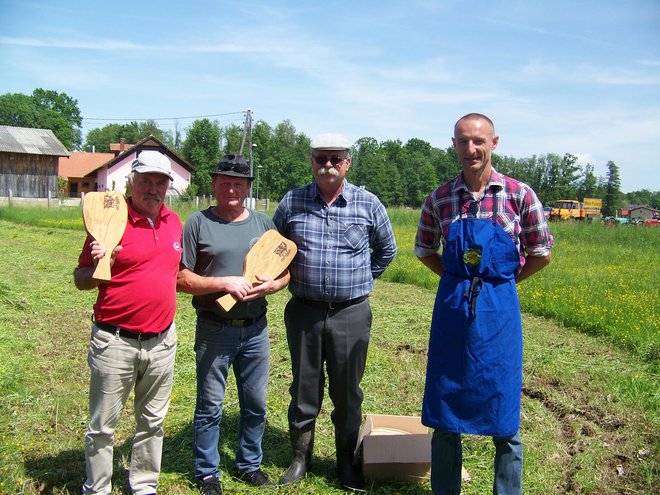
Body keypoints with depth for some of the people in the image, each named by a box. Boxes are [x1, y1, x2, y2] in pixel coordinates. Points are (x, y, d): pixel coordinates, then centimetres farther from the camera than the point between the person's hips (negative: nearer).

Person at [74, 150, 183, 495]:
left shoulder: (174, 223, 7)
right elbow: (81, 279, -5)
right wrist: (97, 266, -24)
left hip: (161, 342, 5)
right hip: (115, 342, -5)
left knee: (152, 423, 17)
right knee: (102, 427, 8)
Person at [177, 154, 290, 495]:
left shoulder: (264, 223, 8)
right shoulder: (198, 223, -3)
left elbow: (286, 270, 11)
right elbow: (182, 279, -7)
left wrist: (273, 285, -10)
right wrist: (223, 283, -18)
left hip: (256, 330, 4)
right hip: (214, 330, -3)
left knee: (256, 403, 14)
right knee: (210, 407, 7)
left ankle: (250, 464, 34)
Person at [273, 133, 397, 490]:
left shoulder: (367, 203, -1)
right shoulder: (292, 202, 1)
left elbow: (386, 249, 13)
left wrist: (360, 280, 9)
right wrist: (288, 276, 6)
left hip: (351, 314, -1)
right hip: (304, 312, 1)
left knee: (347, 392, 9)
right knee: (304, 390, 12)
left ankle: (346, 462, 26)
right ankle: (300, 457, 29)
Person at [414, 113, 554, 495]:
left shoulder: (519, 195, -4)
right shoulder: (439, 199, 2)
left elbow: (541, 254, 5)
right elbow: (425, 251, 15)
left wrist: (501, 282, 3)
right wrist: (459, 280, 6)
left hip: (499, 310, -2)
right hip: (451, 310, 2)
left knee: (504, 420, 7)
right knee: (445, 417, 10)